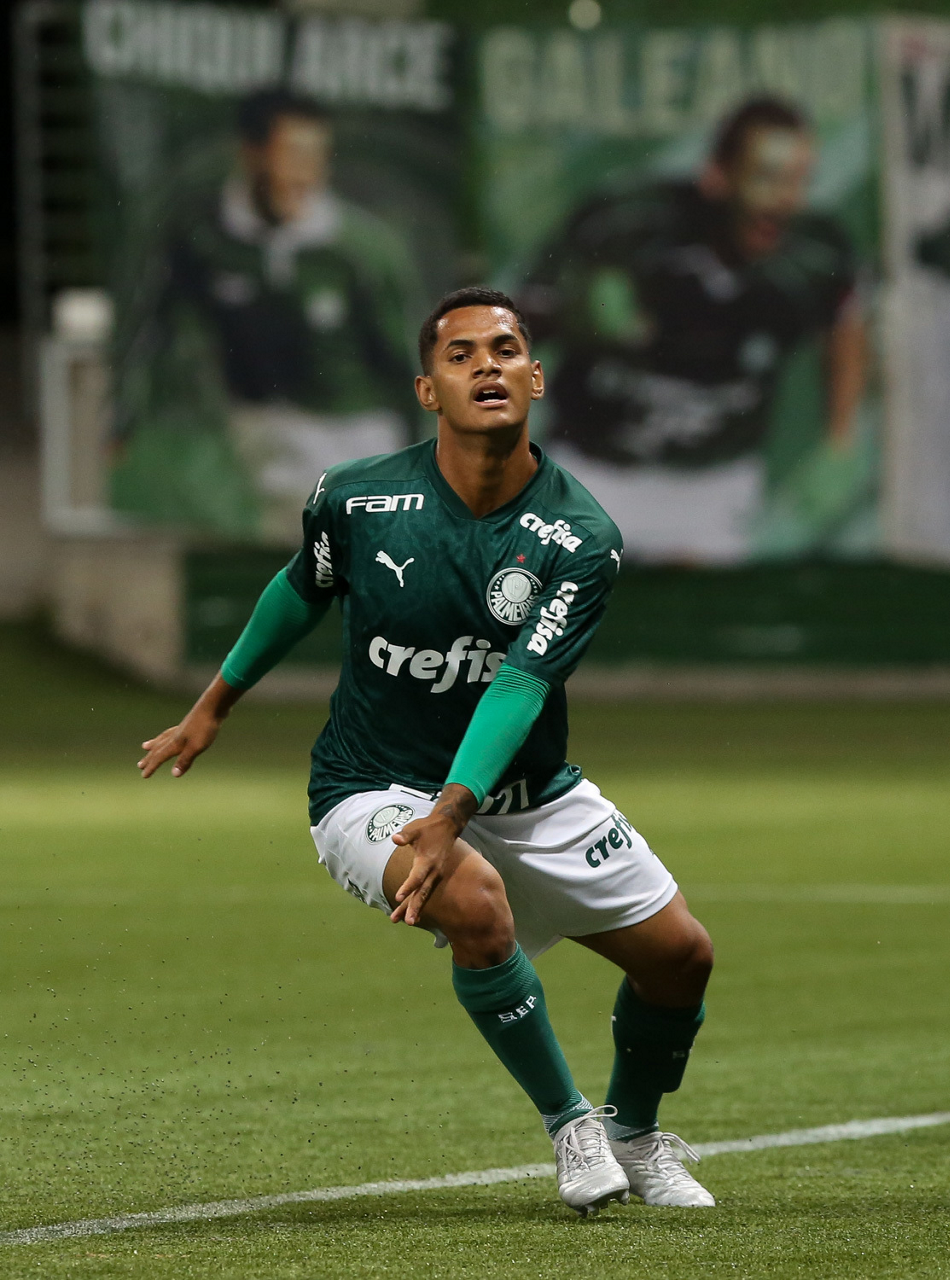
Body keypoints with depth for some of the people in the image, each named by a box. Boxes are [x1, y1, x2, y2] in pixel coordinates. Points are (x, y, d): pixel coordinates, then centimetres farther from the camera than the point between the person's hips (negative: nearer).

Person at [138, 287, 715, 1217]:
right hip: (374, 792, -3)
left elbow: (520, 684, -28)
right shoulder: (356, 500, -14)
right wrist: (213, 707, 19)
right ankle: (569, 1125, -12)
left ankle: (634, 1136, 33)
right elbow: (301, 589, 8)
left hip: (528, 794, 3)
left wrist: (452, 812, -40)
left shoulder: (582, 540, -16)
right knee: (476, 902, -34)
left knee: (678, 954, 2)